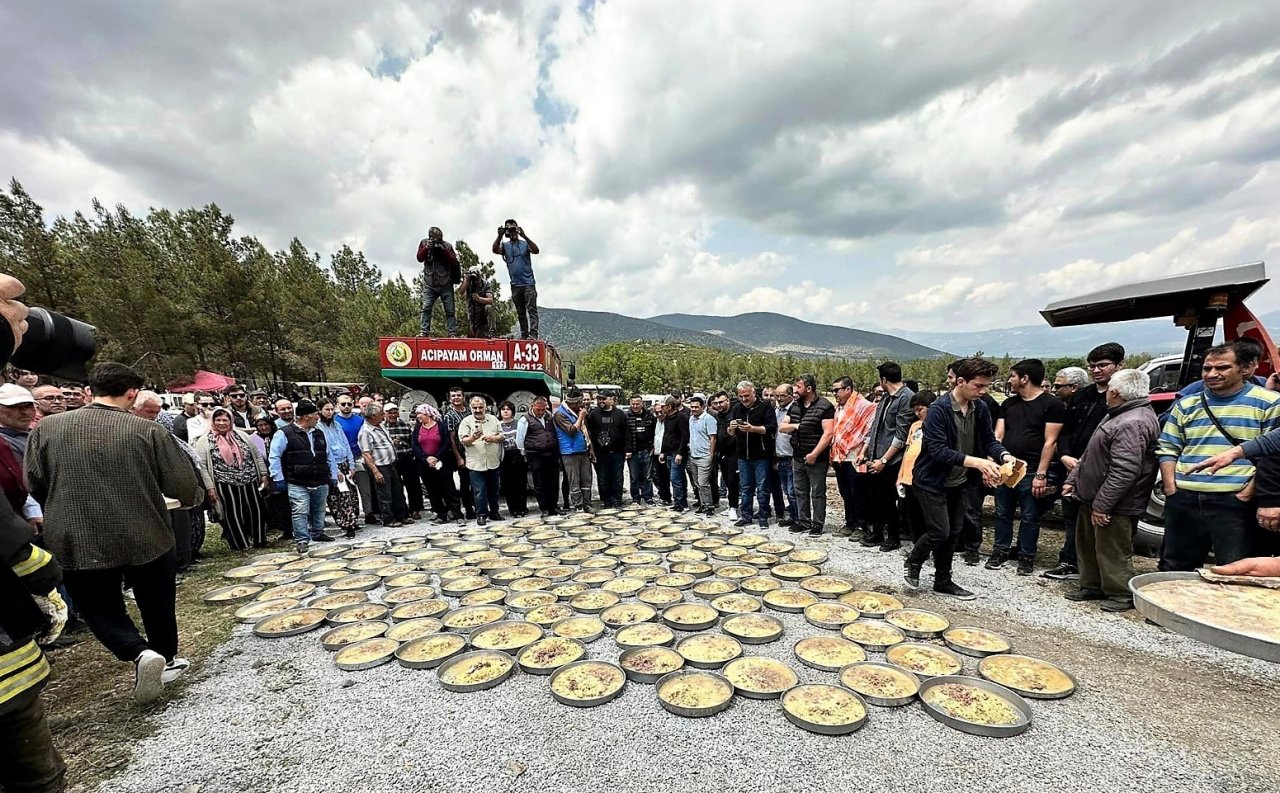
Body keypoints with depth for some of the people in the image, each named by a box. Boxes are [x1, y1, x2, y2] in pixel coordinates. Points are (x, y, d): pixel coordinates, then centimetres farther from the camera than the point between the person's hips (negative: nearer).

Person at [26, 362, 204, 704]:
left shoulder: (46, 428, -5)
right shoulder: (148, 430, -14)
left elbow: (34, 486, 3)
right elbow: (185, 488, -12)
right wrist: (194, 498, 11)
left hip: (78, 543, 2)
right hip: (147, 538, -1)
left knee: (99, 607, 18)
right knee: (157, 602, 19)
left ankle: (138, 653, -3)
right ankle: (165, 658, 33)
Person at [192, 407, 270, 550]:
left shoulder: (241, 435, 7)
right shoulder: (204, 441, -3)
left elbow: (257, 456, 12)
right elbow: (201, 466, -6)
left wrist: (264, 474, 8)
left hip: (250, 482, 3)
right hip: (225, 485, -3)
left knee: (256, 510, 9)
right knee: (233, 515, 6)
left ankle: (259, 539, 24)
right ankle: (241, 544, 19)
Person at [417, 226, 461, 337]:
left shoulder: (447, 246, 0)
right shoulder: (424, 243, 4)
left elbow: (454, 262, -9)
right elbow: (419, 258, -5)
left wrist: (444, 250, -20)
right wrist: (427, 248, -20)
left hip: (446, 284, -1)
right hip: (429, 284, 1)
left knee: (450, 310, -1)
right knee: (426, 308, -8)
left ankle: (452, 333, 3)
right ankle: (424, 331, -6)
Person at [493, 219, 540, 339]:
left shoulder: (525, 243, 5)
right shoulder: (505, 245, 10)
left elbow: (536, 251, -14)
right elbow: (495, 250, -9)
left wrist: (524, 236, -21)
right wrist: (499, 236, -19)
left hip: (528, 283, -3)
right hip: (515, 285, 3)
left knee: (532, 309, -11)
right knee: (520, 313, 8)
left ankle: (533, 334, -17)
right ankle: (524, 335, 12)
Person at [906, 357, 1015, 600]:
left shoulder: (981, 408, 0)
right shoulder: (939, 409, -22)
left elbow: (989, 440, 5)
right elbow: (937, 449, -26)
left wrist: (1004, 455, -16)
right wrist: (976, 462, -32)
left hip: (959, 482, 7)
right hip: (932, 481, -7)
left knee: (954, 533, 12)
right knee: (940, 532, -6)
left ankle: (943, 581, 27)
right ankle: (913, 562, 21)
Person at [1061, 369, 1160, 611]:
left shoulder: (1132, 424, -22)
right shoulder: (1119, 416, 13)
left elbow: (1124, 472, -27)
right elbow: (1092, 454, 20)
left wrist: (1102, 505, -23)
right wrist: (1073, 479, 17)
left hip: (1115, 506, -10)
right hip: (1092, 498, 10)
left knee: (1111, 551, 3)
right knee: (1087, 545, 19)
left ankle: (1121, 594, 18)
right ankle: (1092, 586, 31)